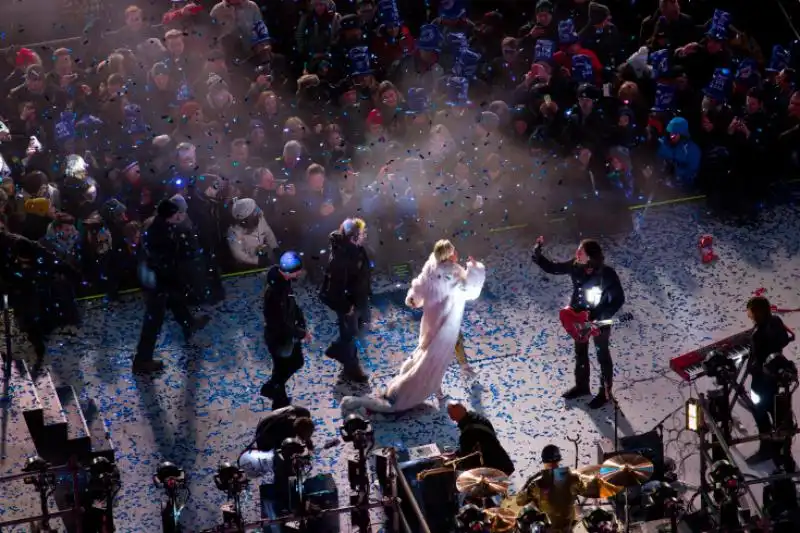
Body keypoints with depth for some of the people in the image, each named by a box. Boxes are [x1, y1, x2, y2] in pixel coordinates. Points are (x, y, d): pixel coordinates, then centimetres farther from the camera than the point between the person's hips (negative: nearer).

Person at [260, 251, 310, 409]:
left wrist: (302, 324, 2)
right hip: (278, 338, -9)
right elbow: (282, 324, -31)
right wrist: (302, 333, -18)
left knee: (297, 362, 27)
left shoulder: (284, 281, -9)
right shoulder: (275, 293, -37)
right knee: (282, 370, 13)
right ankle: (280, 403, 37)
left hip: (287, 334, 9)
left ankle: (271, 388, 46)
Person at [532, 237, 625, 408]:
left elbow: (618, 299, -24)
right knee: (580, 353, 24)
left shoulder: (607, 275, -31)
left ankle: (605, 393, 32)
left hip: (600, 322, -5)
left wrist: (599, 317, -30)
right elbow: (551, 267, -5)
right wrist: (537, 252, -20)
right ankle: (582, 386, 46)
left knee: (603, 356, 15)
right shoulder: (576, 266, -17)